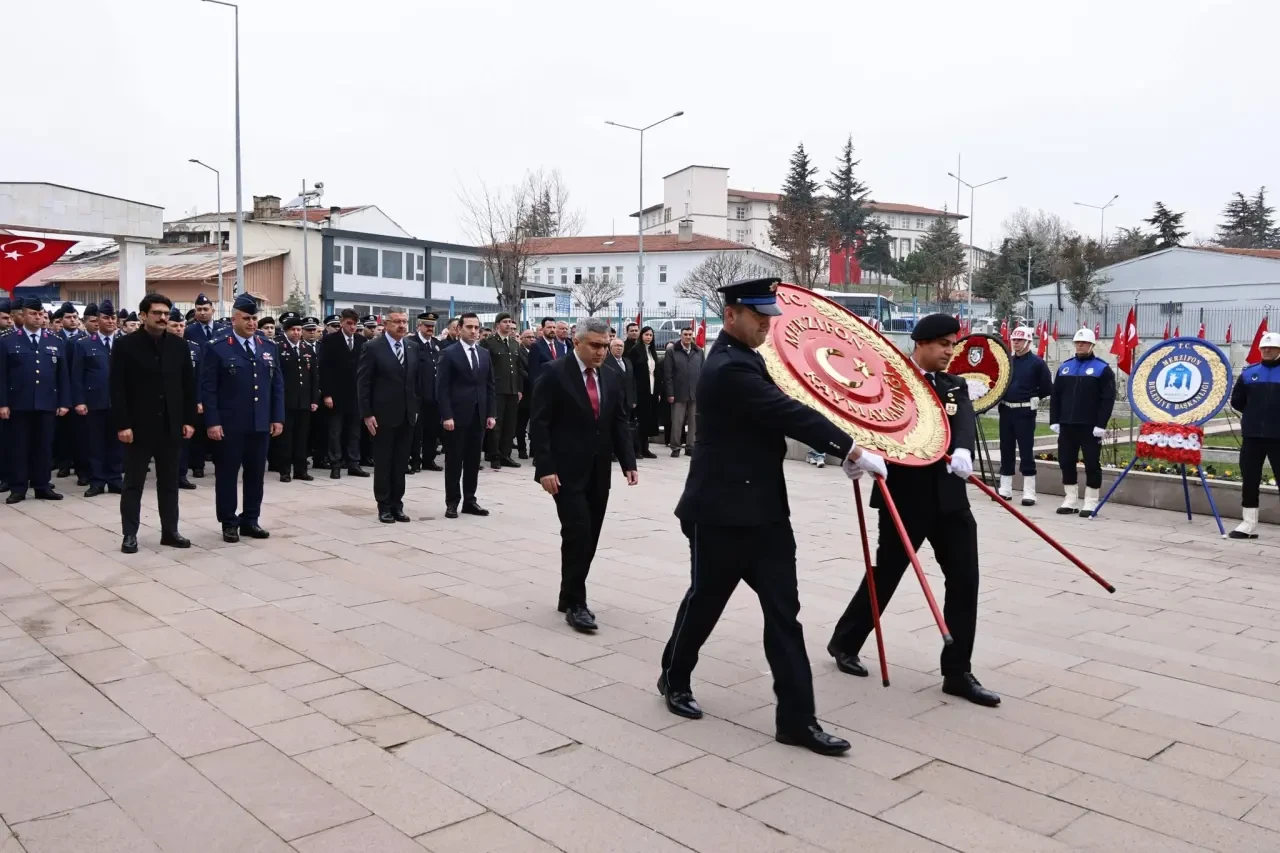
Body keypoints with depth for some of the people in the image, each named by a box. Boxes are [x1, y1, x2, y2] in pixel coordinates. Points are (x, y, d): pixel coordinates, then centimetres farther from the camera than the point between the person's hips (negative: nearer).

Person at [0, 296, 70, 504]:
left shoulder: (56, 342, 10)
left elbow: (63, 375, 8)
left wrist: (64, 402, 2)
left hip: (47, 404, 2)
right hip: (19, 404, -2)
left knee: (44, 446, 7)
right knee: (18, 447, 4)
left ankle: (43, 486, 14)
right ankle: (18, 488, 9)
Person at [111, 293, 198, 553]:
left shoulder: (179, 345, 5)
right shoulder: (125, 344, -6)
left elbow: (188, 385, 8)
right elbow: (117, 388, -8)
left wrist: (189, 420, 3)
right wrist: (122, 424, -13)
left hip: (170, 426, 4)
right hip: (138, 426, -3)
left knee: (169, 483, 10)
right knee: (134, 483, 5)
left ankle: (170, 531, 19)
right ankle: (130, 534, 13)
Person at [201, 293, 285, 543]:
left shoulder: (269, 347, 10)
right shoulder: (217, 348, -4)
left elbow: (277, 385, 11)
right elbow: (208, 389, -7)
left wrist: (278, 417, 5)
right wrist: (213, 422, -13)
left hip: (261, 425, 4)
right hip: (229, 426, -4)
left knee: (256, 474, 10)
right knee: (227, 475, 5)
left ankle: (250, 520, 21)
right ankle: (229, 523, 15)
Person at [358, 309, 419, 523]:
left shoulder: (413, 347, 7)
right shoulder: (373, 347, -7)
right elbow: (363, 383, -8)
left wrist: (416, 407, 7)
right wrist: (367, 414, -12)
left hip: (407, 415, 4)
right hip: (383, 415, -4)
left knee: (401, 463, 9)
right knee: (383, 463, 4)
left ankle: (397, 504, 18)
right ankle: (384, 507, 13)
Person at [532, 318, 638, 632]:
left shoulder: (612, 377, 8)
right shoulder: (555, 374, -9)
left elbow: (620, 422, 10)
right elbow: (539, 424, -11)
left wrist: (628, 462, 0)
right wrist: (545, 468, -17)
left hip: (598, 473, 6)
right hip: (567, 472, -6)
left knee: (590, 537, 9)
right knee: (577, 534, -10)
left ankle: (569, 596, 23)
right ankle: (575, 603, 2)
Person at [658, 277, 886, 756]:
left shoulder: (741, 358, 12)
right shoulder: (730, 367, -19)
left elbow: (779, 413, 17)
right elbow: (788, 414, -26)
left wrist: (841, 449, 7)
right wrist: (851, 449, -25)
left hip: (762, 507, 9)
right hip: (723, 511, -9)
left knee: (783, 611, 4)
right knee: (704, 601, 10)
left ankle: (797, 718, 8)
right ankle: (675, 679, 35)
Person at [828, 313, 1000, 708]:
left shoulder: (956, 386, 9)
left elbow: (965, 422, -11)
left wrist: (962, 450, -32)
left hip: (949, 497, 5)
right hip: (906, 496, -5)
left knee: (964, 580, 2)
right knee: (885, 574, 7)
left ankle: (958, 672, 14)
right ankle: (844, 643, 28)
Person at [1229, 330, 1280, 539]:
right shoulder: (1249, 372, 8)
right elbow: (1236, 400, 14)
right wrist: (1254, 415, 7)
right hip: (1252, 435, 3)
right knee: (1249, 479, 6)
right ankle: (1249, 524, 14)